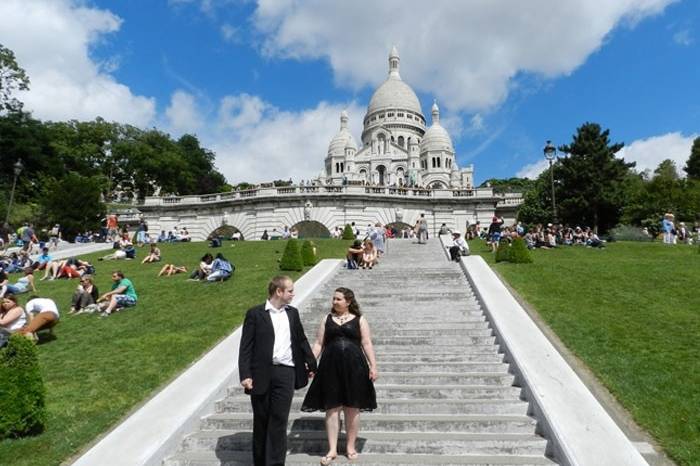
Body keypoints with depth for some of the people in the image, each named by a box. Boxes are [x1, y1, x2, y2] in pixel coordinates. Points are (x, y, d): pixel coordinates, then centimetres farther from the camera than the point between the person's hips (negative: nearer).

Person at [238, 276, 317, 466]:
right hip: (261, 375, -2)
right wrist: (245, 375, -13)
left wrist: (311, 364, 23)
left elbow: (302, 340, 19)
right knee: (260, 421, 11)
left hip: (286, 373, 2)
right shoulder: (255, 314, -4)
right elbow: (246, 347, -6)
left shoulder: (292, 313, 10)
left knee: (279, 421, 2)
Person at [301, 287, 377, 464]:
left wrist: (373, 365, -6)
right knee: (332, 408, 4)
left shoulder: (359, 320, 5)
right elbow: (318, 343, 9)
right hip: (331, 367, 1)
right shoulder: (327, 319, 10)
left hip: (354, 367, -1)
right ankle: (332, 450, 14)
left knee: (352, 408, 7)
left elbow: (367, 344, 2)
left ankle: (350, 446, 23)